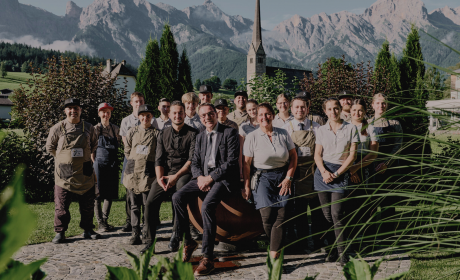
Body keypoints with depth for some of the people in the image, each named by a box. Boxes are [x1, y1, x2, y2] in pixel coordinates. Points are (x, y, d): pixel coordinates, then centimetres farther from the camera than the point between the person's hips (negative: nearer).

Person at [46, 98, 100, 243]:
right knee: (61, 206, 1)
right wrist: (64, 158, 8)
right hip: (64, 173, -2)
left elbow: (94, 145, 19)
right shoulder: (57, 128, -1)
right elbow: (50, 147, 10)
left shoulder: (89, 128, 4)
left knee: (87, 204, 9)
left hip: (84, 173, 2)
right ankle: (60, 232, 14)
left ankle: (88, 230, 23)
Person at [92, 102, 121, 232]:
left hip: (113, 165, 4)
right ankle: (100, 223, 7)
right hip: (100, 164, -4)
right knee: (98, 194, -1)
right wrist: (95, 163, -8)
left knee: (111, 194, 8)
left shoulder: (115, 129, 10)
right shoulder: (95, 129, -1)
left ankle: (105, 219, 22)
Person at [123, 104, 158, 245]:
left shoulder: (156, 133, 2)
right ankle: (135, 234, 9)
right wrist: (135, 162, 12)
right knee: (134, 205, 5)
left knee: (148, 204, -3)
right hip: (132, 171, 3)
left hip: (148, 171, -3)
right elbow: (127, 151, 17)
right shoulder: (132, 131, 11)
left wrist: (147, 162, 4)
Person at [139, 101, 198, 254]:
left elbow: (192, 159, -9)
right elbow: (159, 159, 10)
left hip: (184, 173, -4)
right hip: (166, 174, 4)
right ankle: (149, 242, -2)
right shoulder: (163, 134, 14)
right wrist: (159, 178, -8)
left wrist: (176, 176, -18)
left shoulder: (193, 134, 0)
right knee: (150, 202, -14)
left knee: (182, 186, -37)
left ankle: (176, 236, -27)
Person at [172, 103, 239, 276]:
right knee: (178, 197, -17)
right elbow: (195, 163, 15)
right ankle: (188, 242, -2)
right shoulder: (200, 137, 19)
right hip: (203, 177, 6)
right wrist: (200, 177, -7)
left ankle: (208, 258, -26)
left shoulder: (229, 133, -1)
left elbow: (232, 162, -10)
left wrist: (211, 178, -16)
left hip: (223, 178, -6)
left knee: (207, 205, -32)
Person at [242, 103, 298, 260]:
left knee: (281, 215, -14)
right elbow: (246, 163, 2)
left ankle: (274, 257, -13)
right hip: (263, 177, -1)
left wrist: (288, 178, 0)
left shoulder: (283, 134, 3)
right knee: (267, 215, -17)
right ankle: (278, 248, 8)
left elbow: (293, 156, 9)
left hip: (283, 176, 1)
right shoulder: (252, 137, -1)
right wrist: (246, 186, 0)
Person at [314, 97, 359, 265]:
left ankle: (343, 253, -4)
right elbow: (317, 154, 7)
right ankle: (332, 249, 14)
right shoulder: (321, 131, 11)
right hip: (323, 172, 3)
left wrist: (337, 173, -8)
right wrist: (324, 171, -11)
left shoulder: (351, 128, 3)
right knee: (327, 215, 3)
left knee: (336, 215, -11)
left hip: (341, 173, -3)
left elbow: (352, 155, -1)